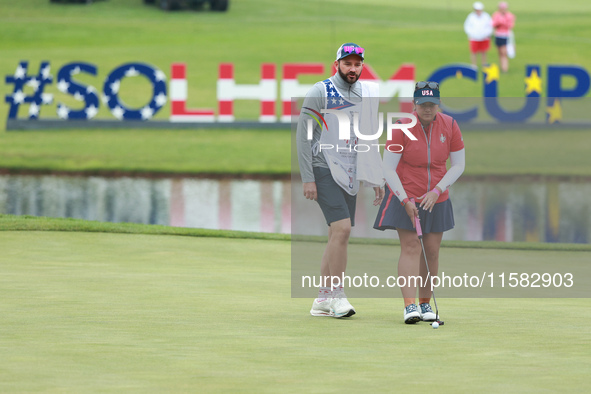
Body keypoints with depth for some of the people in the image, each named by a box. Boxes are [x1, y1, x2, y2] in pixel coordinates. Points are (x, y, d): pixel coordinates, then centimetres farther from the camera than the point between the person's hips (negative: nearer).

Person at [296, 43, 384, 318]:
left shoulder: (368, 94, 11)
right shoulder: (320, 92, -7)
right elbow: (303, 135, -8)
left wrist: (377, 178, 14)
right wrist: (307, 178, -13)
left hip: (350, 174, 6)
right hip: (324, 170, -6)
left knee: (338, 235, 5)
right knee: (342, 229, -19)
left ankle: (322, 300, 10)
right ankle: (337, 296, -15)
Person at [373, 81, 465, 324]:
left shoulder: (450, 126, -6)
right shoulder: (402, 127, -15)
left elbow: (458, 165, 0)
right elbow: (388, 169, -13)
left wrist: (437, 191, -12)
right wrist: (406, 201, -18)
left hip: (436, 200, 3)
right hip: (405, 197, -3)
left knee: (431, 251, 4)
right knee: (410, 248, -12)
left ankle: (425, 303, 15)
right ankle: (409, 305, -18)